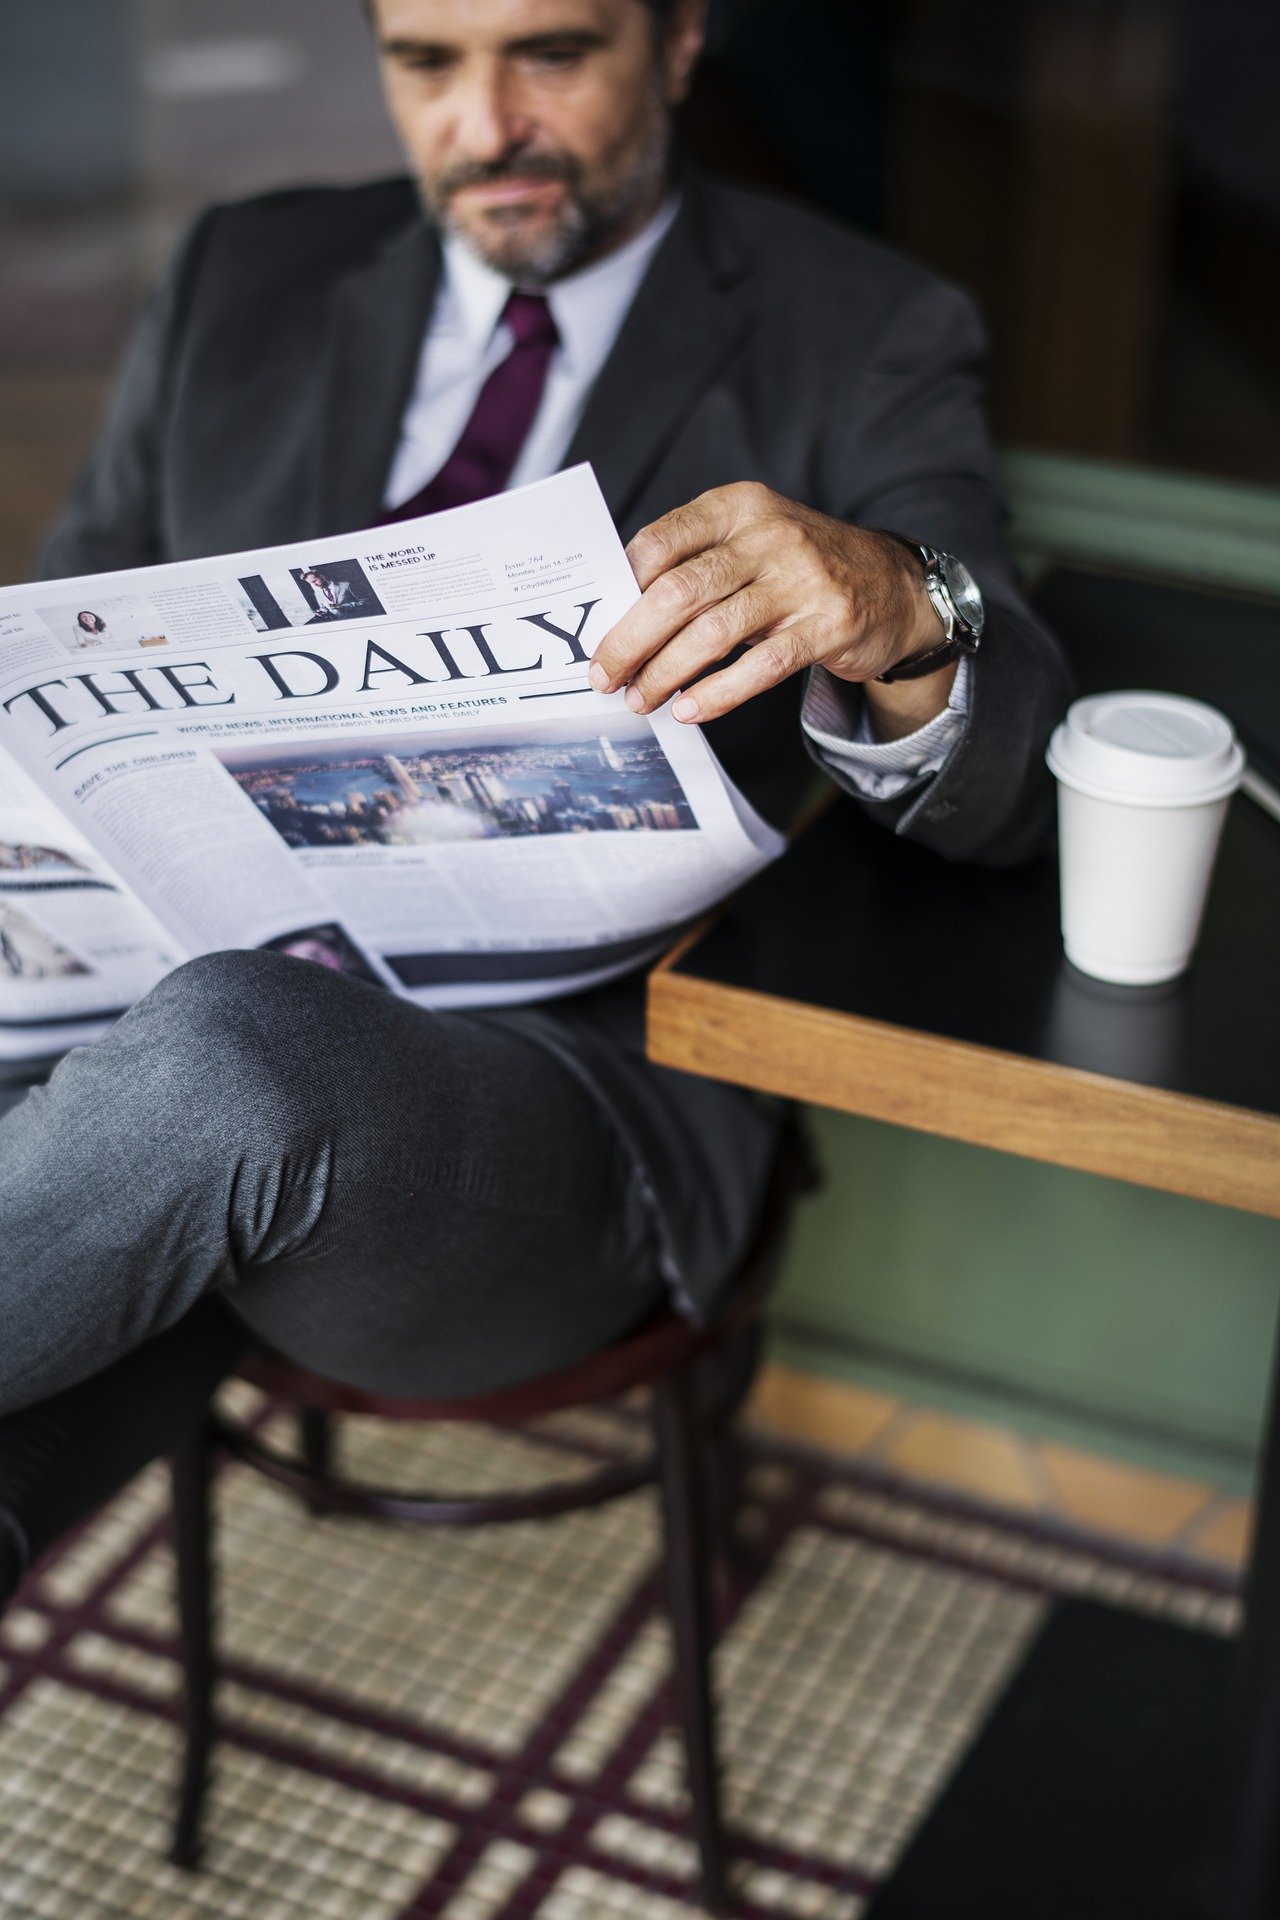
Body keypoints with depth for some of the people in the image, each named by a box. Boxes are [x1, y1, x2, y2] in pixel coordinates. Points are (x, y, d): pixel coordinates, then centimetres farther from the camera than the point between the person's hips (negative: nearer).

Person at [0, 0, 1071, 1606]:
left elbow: (1002, 794, -5)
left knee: (231, 1053, -36)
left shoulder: (857, 344, 5)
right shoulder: (243, 285, 16)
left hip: (582, 1079, -3)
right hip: (179, 1004, 4)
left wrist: (895, 615, -30)